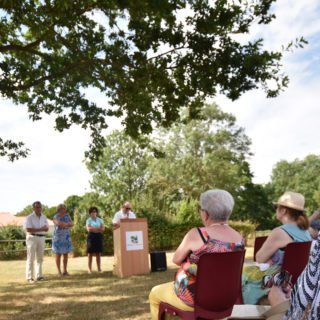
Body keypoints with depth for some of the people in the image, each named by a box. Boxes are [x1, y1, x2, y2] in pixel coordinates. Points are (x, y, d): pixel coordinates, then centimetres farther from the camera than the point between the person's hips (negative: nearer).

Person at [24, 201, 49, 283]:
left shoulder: (44, 217, 10)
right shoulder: (30, 217, -7)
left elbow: (47, 228, 7)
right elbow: (28, 229, -17)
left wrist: (35, 229, -12)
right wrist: (40, 229, -15)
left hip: (41, 238, 6)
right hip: (32, 238, -5)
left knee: (40, 258, 7)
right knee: (31, 258, -6)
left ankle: (39, 276, 14)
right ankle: (29, 277, -3)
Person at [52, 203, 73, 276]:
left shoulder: (67, 216, 4)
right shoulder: (55, 217, -11)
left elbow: (72, 224, -8)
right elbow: (59, 224, -30)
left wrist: (64, 225, -22)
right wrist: (67, 224, -17)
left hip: (66, 238, 5)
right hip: (58, 238, -5)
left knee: (66, 254, 6)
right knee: (58, 255, 1)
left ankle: (65, 271, 13)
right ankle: (59, 271, 9)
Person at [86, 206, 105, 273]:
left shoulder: (100, 220, 12)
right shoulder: (88, 220, 3)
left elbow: (103, 229, 2)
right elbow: (89, 229, -11)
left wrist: (93, 228, -9)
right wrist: (98, 228, -7)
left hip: (99, 237, 3)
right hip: (91, 237, -3)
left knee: (98, 253, 3)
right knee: (90, 253, -4)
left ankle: (99, 268, 6)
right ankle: (89, 269, -2)